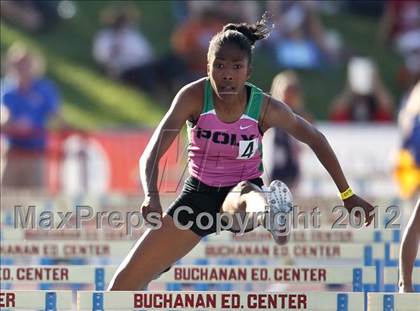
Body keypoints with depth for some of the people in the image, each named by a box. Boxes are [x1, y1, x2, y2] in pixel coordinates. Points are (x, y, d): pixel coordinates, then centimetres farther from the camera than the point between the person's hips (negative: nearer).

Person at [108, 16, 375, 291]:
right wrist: (151, 196, -45)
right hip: (199, 195, 3)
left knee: (245, 197, -44)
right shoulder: (194, 97, -18)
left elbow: (316, 140, 0)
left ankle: (270, 214, -80)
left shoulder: (266, 108, -17)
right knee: (126, 282, -4)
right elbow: (152, 153, -25)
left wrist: (347, 195, 3)